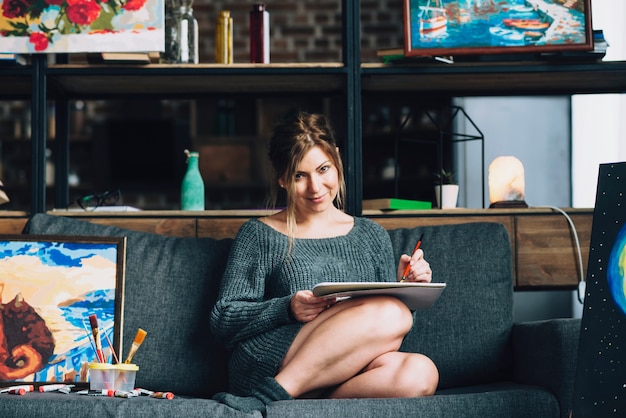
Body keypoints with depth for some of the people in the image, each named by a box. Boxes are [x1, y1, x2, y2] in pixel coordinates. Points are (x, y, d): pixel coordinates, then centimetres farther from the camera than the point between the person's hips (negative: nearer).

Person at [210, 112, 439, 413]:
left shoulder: (371, 235, 21)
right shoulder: (260, 235, 11)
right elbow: (223, 321, 3)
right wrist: (288, 309, -14)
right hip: (265, 366, -4)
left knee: (419, 372, -30)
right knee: (393, 312, -27)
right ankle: (270, 396, -28)